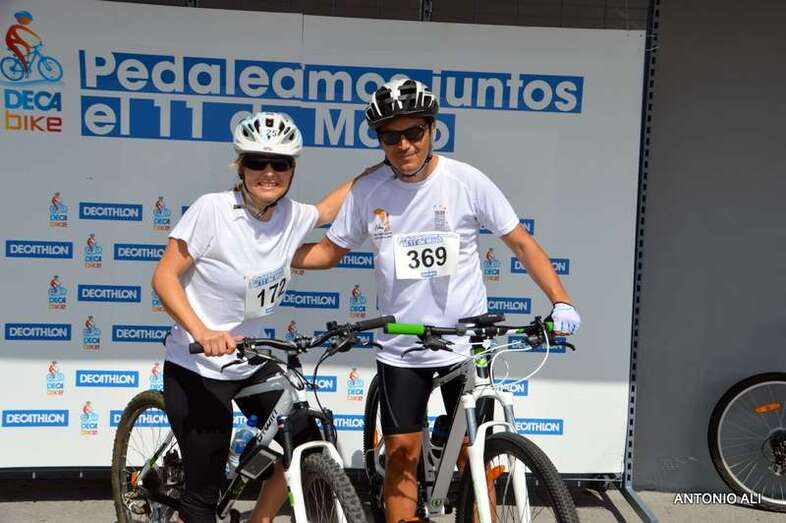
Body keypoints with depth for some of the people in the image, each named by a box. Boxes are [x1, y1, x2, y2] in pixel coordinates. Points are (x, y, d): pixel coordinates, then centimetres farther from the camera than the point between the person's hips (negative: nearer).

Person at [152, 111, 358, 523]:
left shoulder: (291, 216, -4)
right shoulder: (212, 210, -20)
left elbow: (328, 208, 17)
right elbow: (164, 277, -18)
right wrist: (202, 332, -32)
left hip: (253, 364, 6)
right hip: (196, 370, -6)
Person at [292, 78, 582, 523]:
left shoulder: (467, 181, -9)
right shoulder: (367, 191, -4)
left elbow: (521, 242, -5)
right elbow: (328, 252, 6)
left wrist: (562, 302, -16)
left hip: (467, 344, -1)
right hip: (401, 350, 2)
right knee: (402, 456, 9)